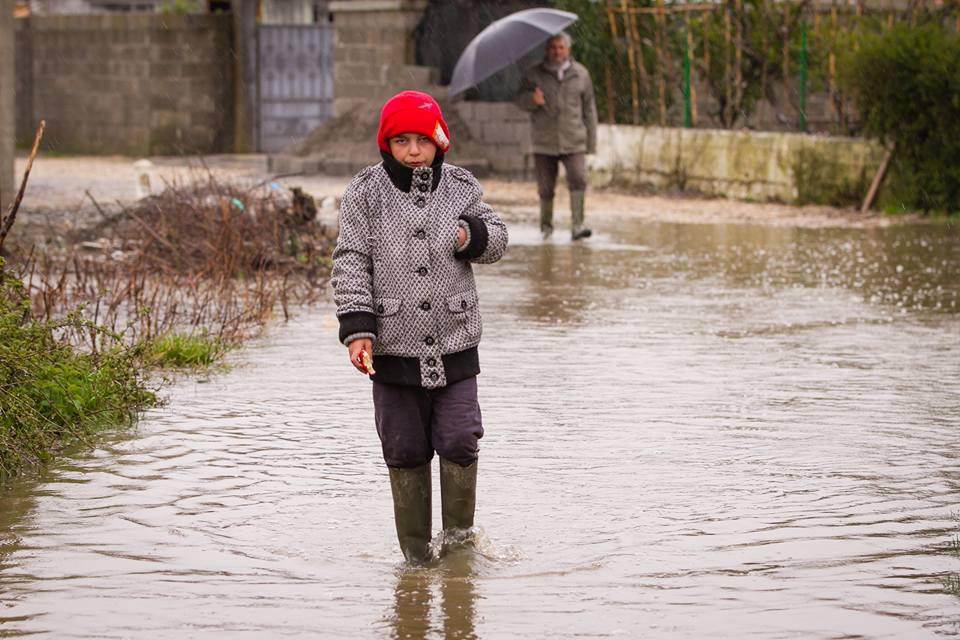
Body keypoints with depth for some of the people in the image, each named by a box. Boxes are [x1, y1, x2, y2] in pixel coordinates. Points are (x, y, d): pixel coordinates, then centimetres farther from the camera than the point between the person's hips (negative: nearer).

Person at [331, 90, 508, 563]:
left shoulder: (461, 188, 3)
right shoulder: (365, 192, -3)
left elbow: (497, 239, 16)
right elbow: (351, 262, -5)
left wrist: (473, 236, -9)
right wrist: (357, 329, -15)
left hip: (455, 345, 1)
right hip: (394, 346, -1)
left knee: (460, 443, -5)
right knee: (405, 452, 6)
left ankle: (459, 536, 14)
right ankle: (415, 550, 18)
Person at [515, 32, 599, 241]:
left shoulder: (580, 73, 8)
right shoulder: (534, 74, 6)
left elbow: (589, 109, 10)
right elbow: (520, 100, 5)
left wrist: (591, 141, 7)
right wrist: (532, 99, -19)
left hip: (573, 142, -1)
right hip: (544, 143, 1)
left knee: (578, 180, -19)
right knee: (545, 188, 4)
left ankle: (577, 226, -20)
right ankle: (546, 226, 23)